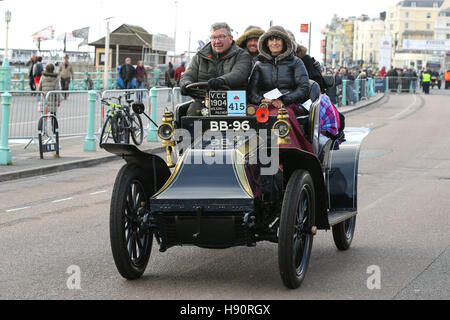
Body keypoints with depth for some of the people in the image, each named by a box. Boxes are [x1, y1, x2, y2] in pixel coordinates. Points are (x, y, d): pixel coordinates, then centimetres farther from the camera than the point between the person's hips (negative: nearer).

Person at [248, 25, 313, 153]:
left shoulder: (295, 62, 17)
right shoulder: (260, 65, 24)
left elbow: (304, 89, 4)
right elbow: (251, 91, 14)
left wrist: (283, 100, -12)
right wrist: (261, 100, -10)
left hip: (289, 106, -2)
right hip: (264, 108, 2)